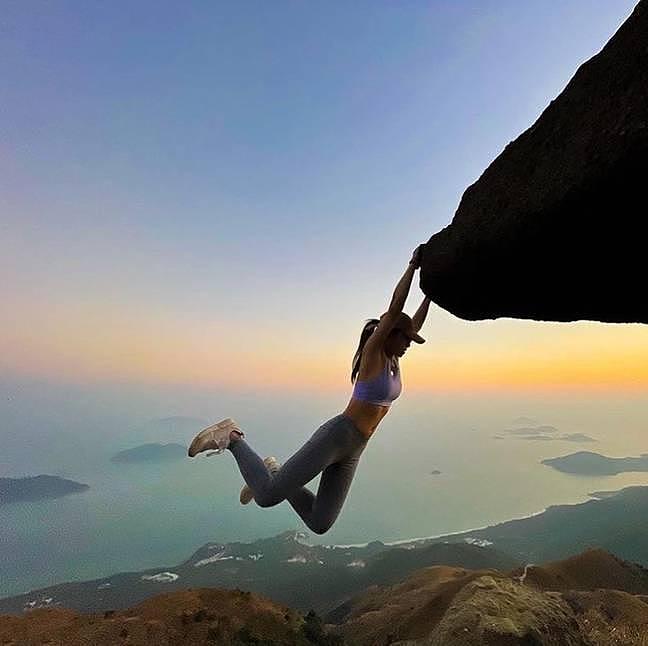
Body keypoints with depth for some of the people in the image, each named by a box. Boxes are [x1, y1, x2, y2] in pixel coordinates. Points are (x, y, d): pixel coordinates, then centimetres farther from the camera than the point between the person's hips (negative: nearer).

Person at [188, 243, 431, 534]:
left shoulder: (391, 359, 14)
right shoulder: (372, 352, -9)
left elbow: (415, 325, 22)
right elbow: (394, 308, -17)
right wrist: (413, 265, -11)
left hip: (351, 451, 9)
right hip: (335, 437, -9)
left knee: (319, 524, 9)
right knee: (266, 496, -12)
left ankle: (273, 472, 21)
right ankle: (232, 438, 7)